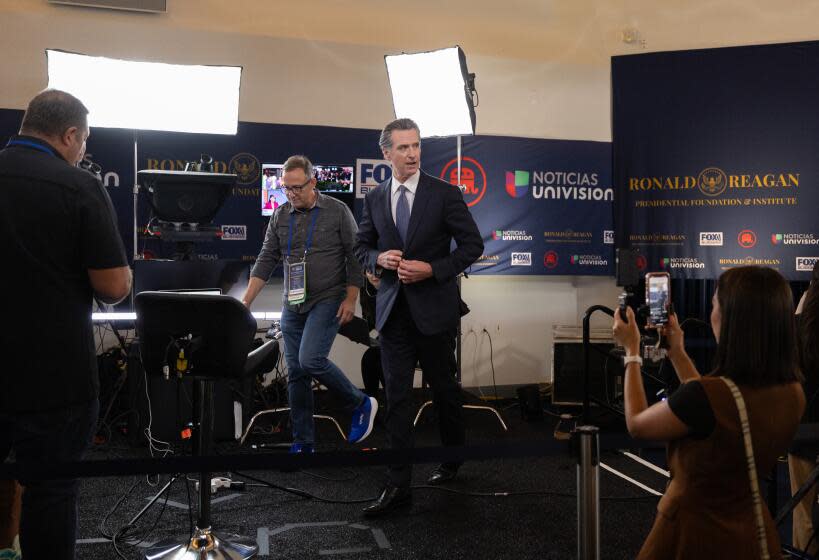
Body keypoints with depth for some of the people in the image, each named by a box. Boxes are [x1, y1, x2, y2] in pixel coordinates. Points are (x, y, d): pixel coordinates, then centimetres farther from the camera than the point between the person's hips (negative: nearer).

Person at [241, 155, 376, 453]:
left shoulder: (337, 211, -4)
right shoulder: (280, 216, 7)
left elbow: (353, 256, -4)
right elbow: (267, 259, 6)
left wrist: (350, 298, -10)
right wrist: (246, 301, -1)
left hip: (328, 301, -5)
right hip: (292, 305, 5)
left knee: (311, 360, -20)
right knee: (296, 372, 6)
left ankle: (361, 404, 5)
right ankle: (303, 442, 18)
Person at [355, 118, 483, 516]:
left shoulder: (445, 194, -4)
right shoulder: (374, 199, 6)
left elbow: (472, 245, -3)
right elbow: (361, 248, 14)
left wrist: (432, 269, -16)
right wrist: (380, 258, -9)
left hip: (433, 307, -2)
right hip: (393, 309, 2)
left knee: (443, 388, 14)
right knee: (396, 396, 0)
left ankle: (452, 459, 39)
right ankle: (399, 486, 6)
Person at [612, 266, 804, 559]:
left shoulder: (706, 394, -32)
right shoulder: (792, 393, -9)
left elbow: (637, 424, -13)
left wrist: (632, 352, -3)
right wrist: (677, 353, 13)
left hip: (695, 532, -5)